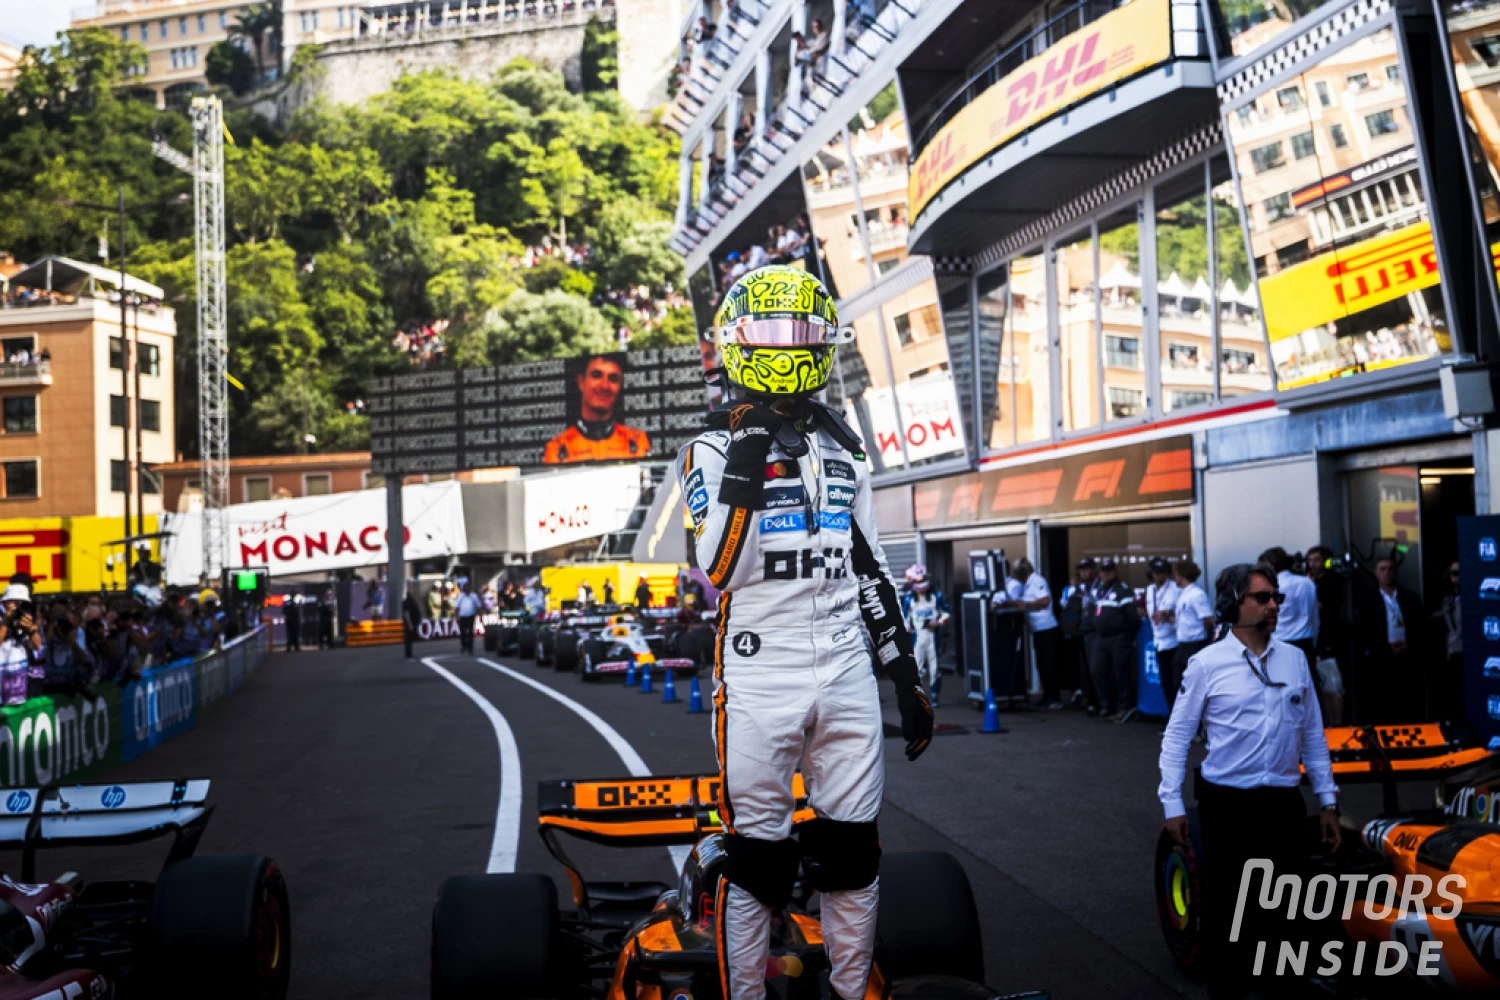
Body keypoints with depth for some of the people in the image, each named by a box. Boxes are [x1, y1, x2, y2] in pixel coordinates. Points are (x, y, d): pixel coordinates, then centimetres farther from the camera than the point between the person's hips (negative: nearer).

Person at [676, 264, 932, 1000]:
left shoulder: (843, 448, 15)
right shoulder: (715, 448, 0)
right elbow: (719, 569, -15)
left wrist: (907, 676, 14)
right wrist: (747, 457, -21)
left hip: (847, 671, 4)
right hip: (758, 680, -4)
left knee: (852, 854, 9)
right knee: (757, 862, 3)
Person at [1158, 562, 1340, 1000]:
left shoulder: (1294, 659, 6)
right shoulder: (1207, 664, -6)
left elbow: (1312, 734, 11)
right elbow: (1176, 735, -3)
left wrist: (1328, 800, 10)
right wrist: (1172, 804, -7)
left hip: (1285, 804, 4)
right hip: (1228, 806, -3)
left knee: (1286, 906, 11)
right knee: (1228, 908, 6)